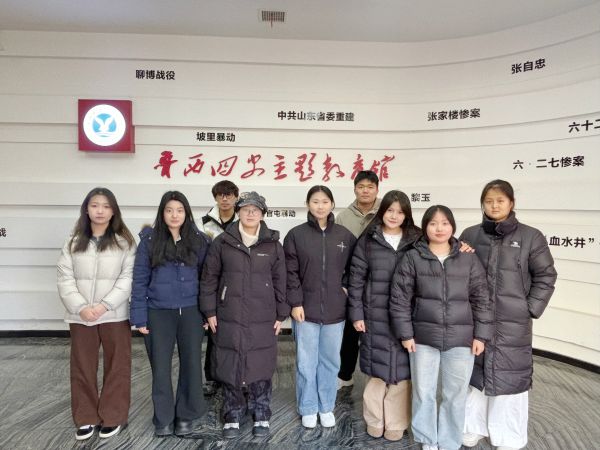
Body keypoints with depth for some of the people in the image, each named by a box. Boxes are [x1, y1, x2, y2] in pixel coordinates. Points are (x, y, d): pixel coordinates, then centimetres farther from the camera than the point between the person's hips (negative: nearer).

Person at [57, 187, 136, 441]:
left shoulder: (124, 243, -2)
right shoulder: (74, 243, 6)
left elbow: (128, 278, -7)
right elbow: (65, 279, 0)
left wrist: (105, 305, -17)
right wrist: (81, 307, -13)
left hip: (115, 315, -2)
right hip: (80, 317, 3)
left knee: (116, 367, 7)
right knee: (82, 367, 12)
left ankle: (113, 417, 23)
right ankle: (86, 418, 28)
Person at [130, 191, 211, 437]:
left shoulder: (199, 240, 0)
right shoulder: (150, 240, -3)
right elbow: (140, 279, -2)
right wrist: (139, 317, -5)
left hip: (191, 312, 1)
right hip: (158, 313, -1)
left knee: (191, 363, 9)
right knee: (161, 367, 8)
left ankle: (187, 416, 28)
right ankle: (163, 419, 26)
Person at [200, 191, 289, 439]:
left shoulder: (273, 244, 2)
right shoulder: (222, 242, 0)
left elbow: (280, 281, 5)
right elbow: (209, 277, 4)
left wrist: (281, 315, 3)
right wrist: (210, 311, 1)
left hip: (263, 319, 0)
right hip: (229, 318, 0)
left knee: (260, 367, 6)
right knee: (230, 368, 7)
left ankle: (261, 416, 25)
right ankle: (233, 417, 26)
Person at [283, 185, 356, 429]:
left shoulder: (345, 235, 3)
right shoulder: (296, 235, -3)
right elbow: (290, 272, -4)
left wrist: (346, 288, -1)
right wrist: (295, 303, -9)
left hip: (335, 310, 2)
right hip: (306, 308, -2)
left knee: (330, 361, 13)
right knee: (306, 362, 7)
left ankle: (326, 407, 31)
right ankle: (308, 409, 26)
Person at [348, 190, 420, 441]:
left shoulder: (417, 240, 3)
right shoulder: (368, 240, 1)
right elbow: (356, 279, 1)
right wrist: (356, 313, -2)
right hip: (375, 316, 0)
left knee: (401, 368, 6)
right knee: (377, 367, 8)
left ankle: (396, 423, 24)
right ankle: (374, 420, 27)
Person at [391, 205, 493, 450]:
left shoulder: (469, 259, 1)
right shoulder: (412, 258, -4)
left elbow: (481, 298, 3)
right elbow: (399, 297, -2)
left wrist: (481, 335, 0)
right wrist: (405, 333, -5)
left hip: (461, 339, 1)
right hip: (423, 338, 0)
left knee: (456, 395, 11)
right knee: (423, 393, 11)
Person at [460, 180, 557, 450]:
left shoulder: (530, 237, -2)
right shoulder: (470, 235, 4)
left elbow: (545, 276, 0)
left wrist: (530, 309, -5)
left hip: (513, 324, -2)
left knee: (510, 377, 5)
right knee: (474, 374, 13)